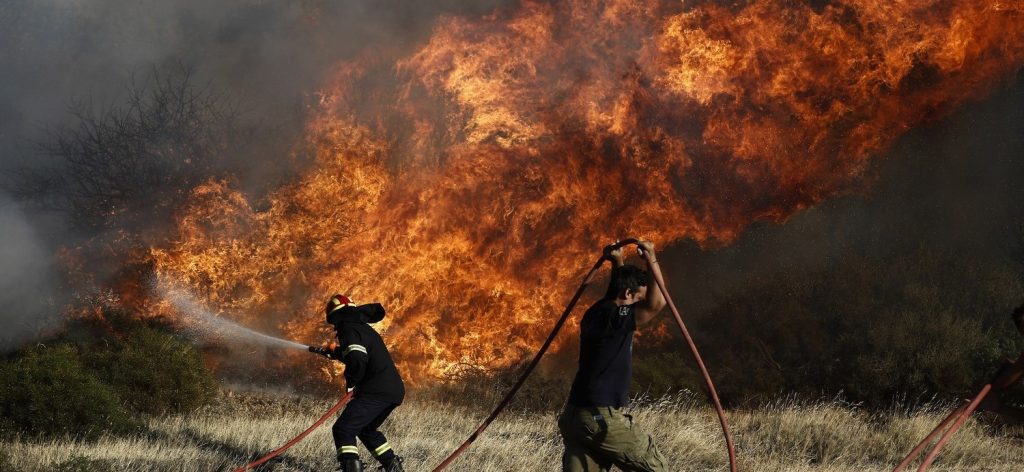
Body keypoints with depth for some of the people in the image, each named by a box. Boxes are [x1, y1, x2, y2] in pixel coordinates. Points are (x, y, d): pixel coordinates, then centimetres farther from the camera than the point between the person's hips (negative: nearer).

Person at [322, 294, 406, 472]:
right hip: (396, 391, 10)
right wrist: (336, 353, 49)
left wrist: (350, 382, -6)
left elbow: (357, 361, -23)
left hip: (377, 391, -10)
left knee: (343, 429, -11)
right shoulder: (364, 328, 22)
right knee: (367, 430, 29)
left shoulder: (348, 330, -8)